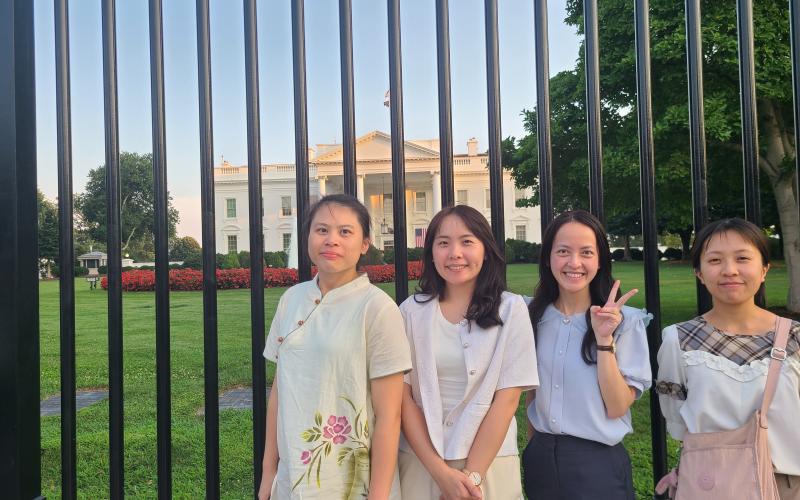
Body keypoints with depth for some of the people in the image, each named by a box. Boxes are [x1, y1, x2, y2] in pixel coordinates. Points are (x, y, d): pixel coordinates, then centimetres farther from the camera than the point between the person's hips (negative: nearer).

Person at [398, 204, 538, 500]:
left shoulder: (511, 309, -7)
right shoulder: (412, 311, -4)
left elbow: (507, 399, -9)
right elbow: (403, 395, -4)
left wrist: (472, 475, -12)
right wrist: (439, 470, -11)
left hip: (489, 462, -1)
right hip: (420, 462, 1)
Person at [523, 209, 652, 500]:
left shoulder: (625, 321, -12)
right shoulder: (533, 317, -3)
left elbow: (617, 407, -16)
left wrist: (604, 340, -24)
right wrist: (536, 448, 10)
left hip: (598, 463, -3)